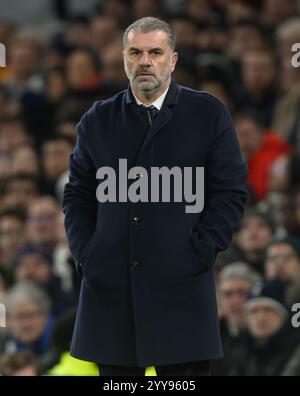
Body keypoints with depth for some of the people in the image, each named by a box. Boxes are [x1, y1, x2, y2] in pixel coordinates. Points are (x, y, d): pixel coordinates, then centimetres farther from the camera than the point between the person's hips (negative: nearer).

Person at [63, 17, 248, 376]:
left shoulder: (208, 114, 4)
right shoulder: (97, 120, 13)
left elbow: (231, 191, 2)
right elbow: (76, 194, 16)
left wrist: (199, 253, -7)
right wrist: (85, 253, 2)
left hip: (181, 286, -2)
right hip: (110, 288, 3)